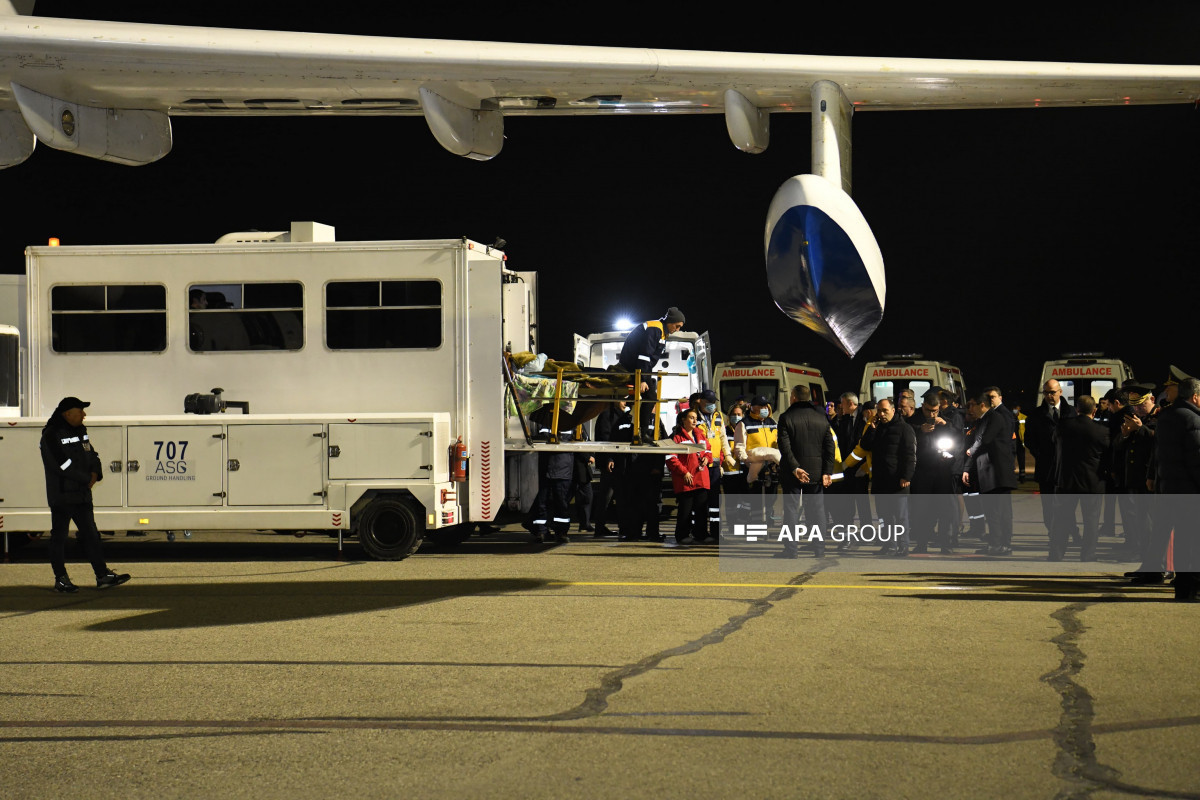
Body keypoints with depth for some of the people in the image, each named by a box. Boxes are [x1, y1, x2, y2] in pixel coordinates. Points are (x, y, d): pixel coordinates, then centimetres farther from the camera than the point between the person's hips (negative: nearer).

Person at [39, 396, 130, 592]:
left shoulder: (80, 431, 14)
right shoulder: (52, 435, -13)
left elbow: (92, 454, 16)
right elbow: (60, 463, -20)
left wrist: (95, 472, -6)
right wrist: (86, 479, -15)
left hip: (82, 494, 9)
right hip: (61, 494, -9)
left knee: (90, 534, 8)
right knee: (59, 536, -2)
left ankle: (102, 575, 9)